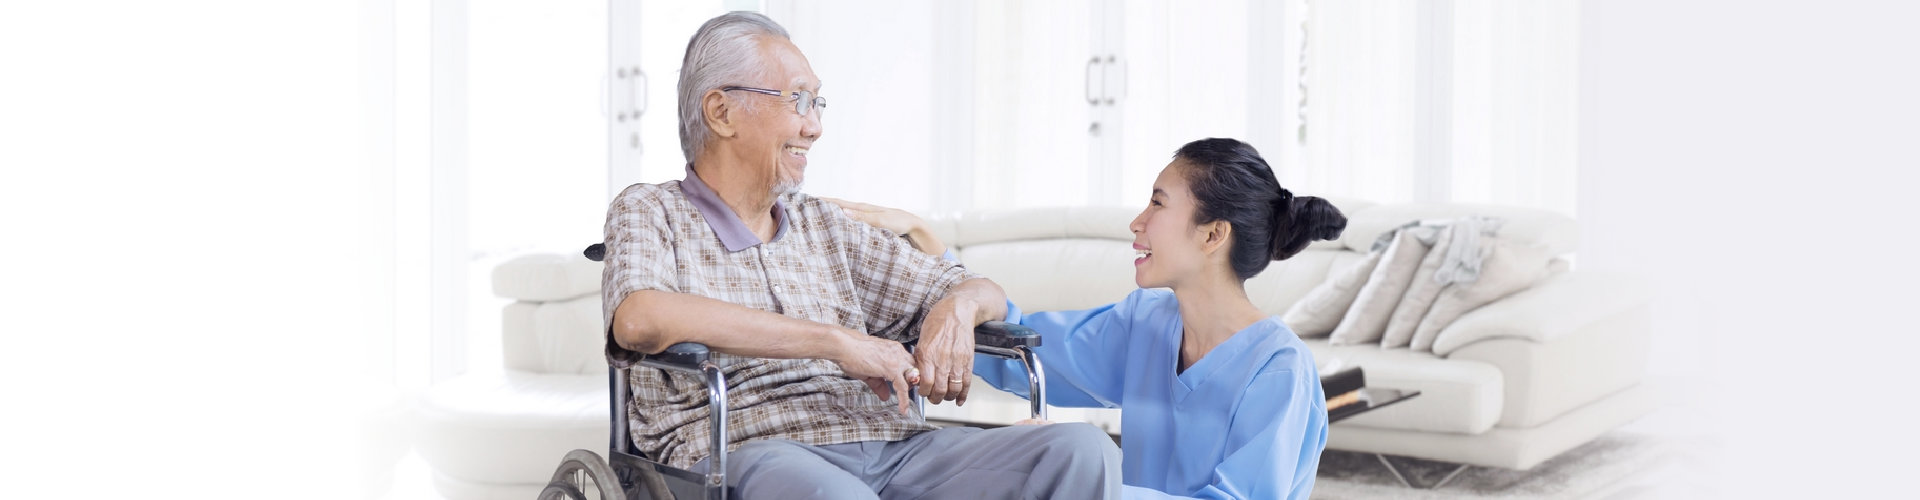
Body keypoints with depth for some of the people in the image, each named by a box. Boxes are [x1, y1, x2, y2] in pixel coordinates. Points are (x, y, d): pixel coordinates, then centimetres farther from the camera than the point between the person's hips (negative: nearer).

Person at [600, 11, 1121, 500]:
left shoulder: (823, 225, 26)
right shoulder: (649, 214, 11)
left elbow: (985, 293, 30)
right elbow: (639, 320, -14)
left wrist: (956, 309, 2)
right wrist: (835, 341, -15)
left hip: (890, 446, 6)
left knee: (1082, 450, -19)